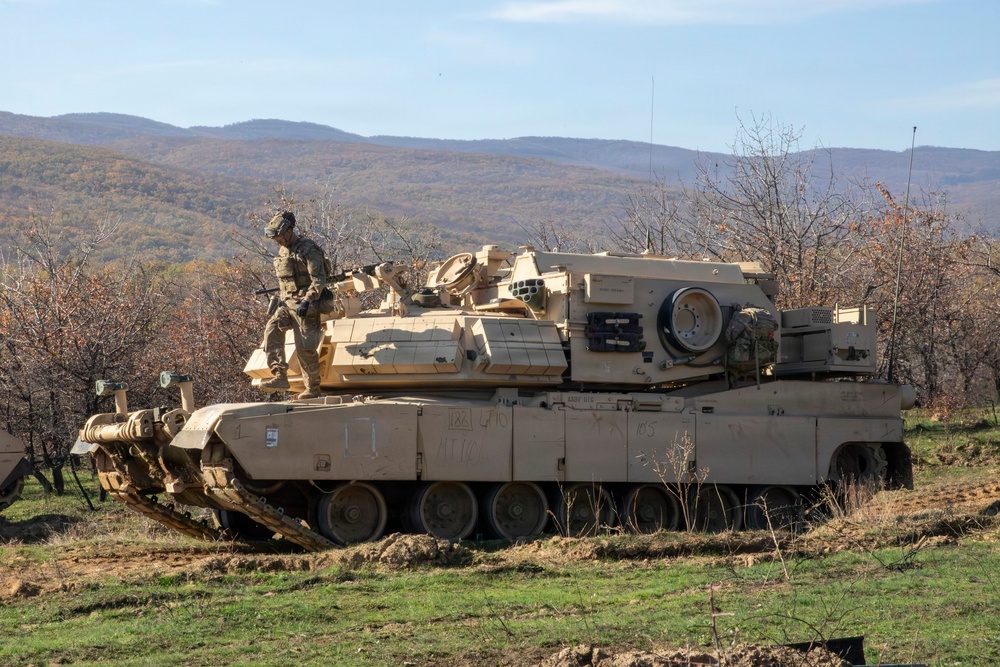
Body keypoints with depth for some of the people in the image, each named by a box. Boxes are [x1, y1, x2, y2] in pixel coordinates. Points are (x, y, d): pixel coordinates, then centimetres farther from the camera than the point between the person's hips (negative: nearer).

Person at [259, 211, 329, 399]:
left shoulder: (308, 249, -12)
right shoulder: (282, 251, 13)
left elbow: (319, 280, -16)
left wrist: (307, 301, -26)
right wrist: (280, 299, 19)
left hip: (305, 305, -7)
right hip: (286, 303, 7)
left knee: (305, 348, -5)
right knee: (271, 330, -16)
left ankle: (313, 389, 7)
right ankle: (279, 376, -20)